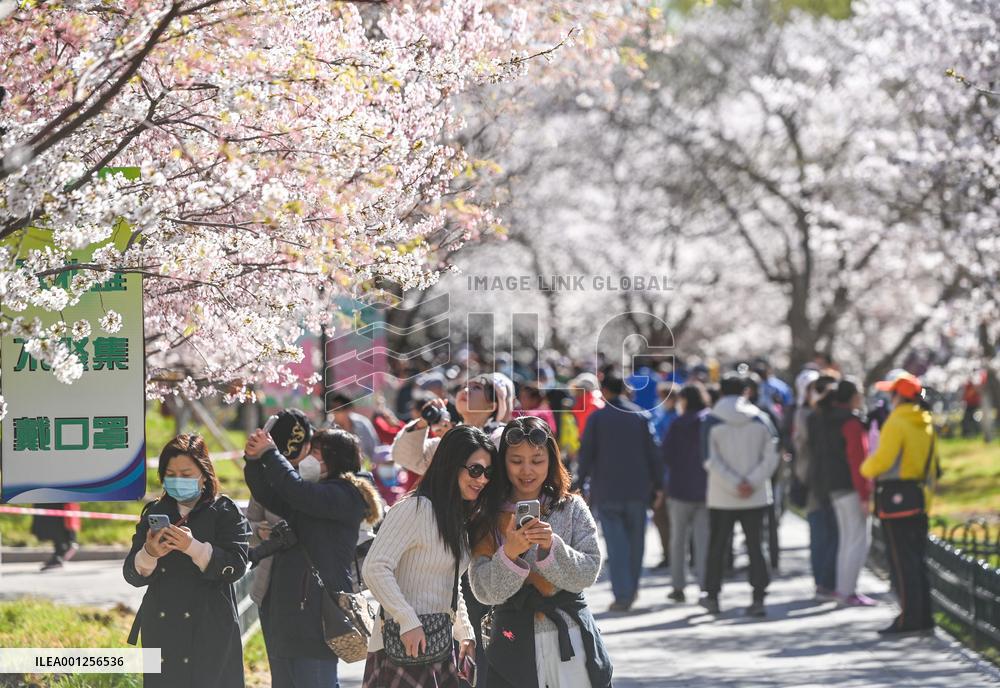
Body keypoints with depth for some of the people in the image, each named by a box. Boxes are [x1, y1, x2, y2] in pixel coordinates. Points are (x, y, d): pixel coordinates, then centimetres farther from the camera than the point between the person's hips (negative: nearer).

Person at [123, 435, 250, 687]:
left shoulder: (225, 512, 1)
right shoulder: (154, 513, 12)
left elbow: (236, 566, -12)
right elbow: (132, 574, 6)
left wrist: (193, 547, -25)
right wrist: (149, 554, -17)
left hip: (210, 634, -3)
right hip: (162, 633, 4)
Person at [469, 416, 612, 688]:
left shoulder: (572, 508, 3)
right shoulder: (489, 518, 2)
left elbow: (587, 574, -4)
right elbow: (485, 591, -4)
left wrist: (551, 546, -19)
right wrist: (509, 553, -21)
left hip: (571, 639, 0)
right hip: (515, 643, 0)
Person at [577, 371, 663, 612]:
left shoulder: (597, 418, -3)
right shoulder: (641, 416, 3)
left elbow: (586, 454, -4)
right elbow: (652, 453, 3)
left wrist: (580, 483, 3)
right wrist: (657, 485, 9)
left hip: (606, 490, -2)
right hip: (637, 489, 2)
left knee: (616, 544, -3)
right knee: (635, 540, 14)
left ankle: (622, 594, -10)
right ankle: (631, 589, 22)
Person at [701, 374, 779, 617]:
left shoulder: (712, 421, -4)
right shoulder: (759, 420, 2)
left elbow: (711, 461, -10)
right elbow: (771, 457, -3)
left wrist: (737, 484, -10)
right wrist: (752, 481, -8)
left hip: (721, 497, -1)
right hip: (756, 496, 1)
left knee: (717, 547, 12)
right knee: (755, 546, 3)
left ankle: (712, 596, 21)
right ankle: (758, 598, -6)